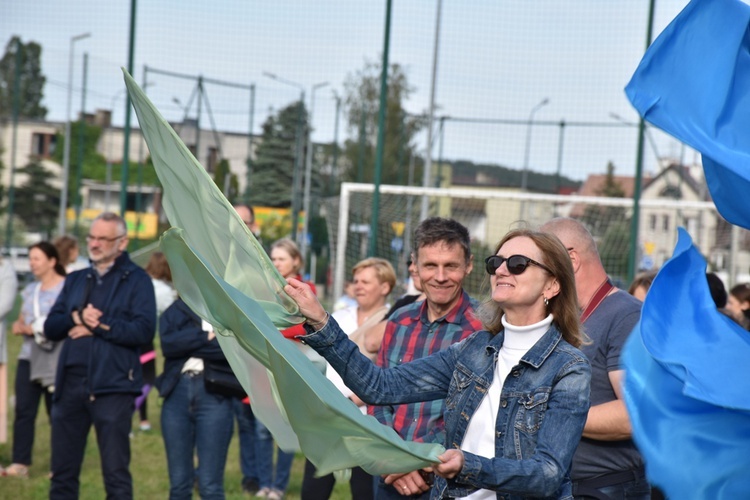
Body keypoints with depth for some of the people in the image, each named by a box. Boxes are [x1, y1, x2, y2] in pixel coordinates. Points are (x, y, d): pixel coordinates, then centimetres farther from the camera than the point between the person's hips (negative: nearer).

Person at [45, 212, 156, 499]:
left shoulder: (136, 280, 1)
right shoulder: (75, 281, 19)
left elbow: (144, 330, -13)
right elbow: (50, 327, 9)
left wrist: (98, 325, -10)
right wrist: (76, 318, -10)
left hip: (112, 386, -6)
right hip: (70, 384, 6)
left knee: (116, 473, -2)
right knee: (63, 472, 10)